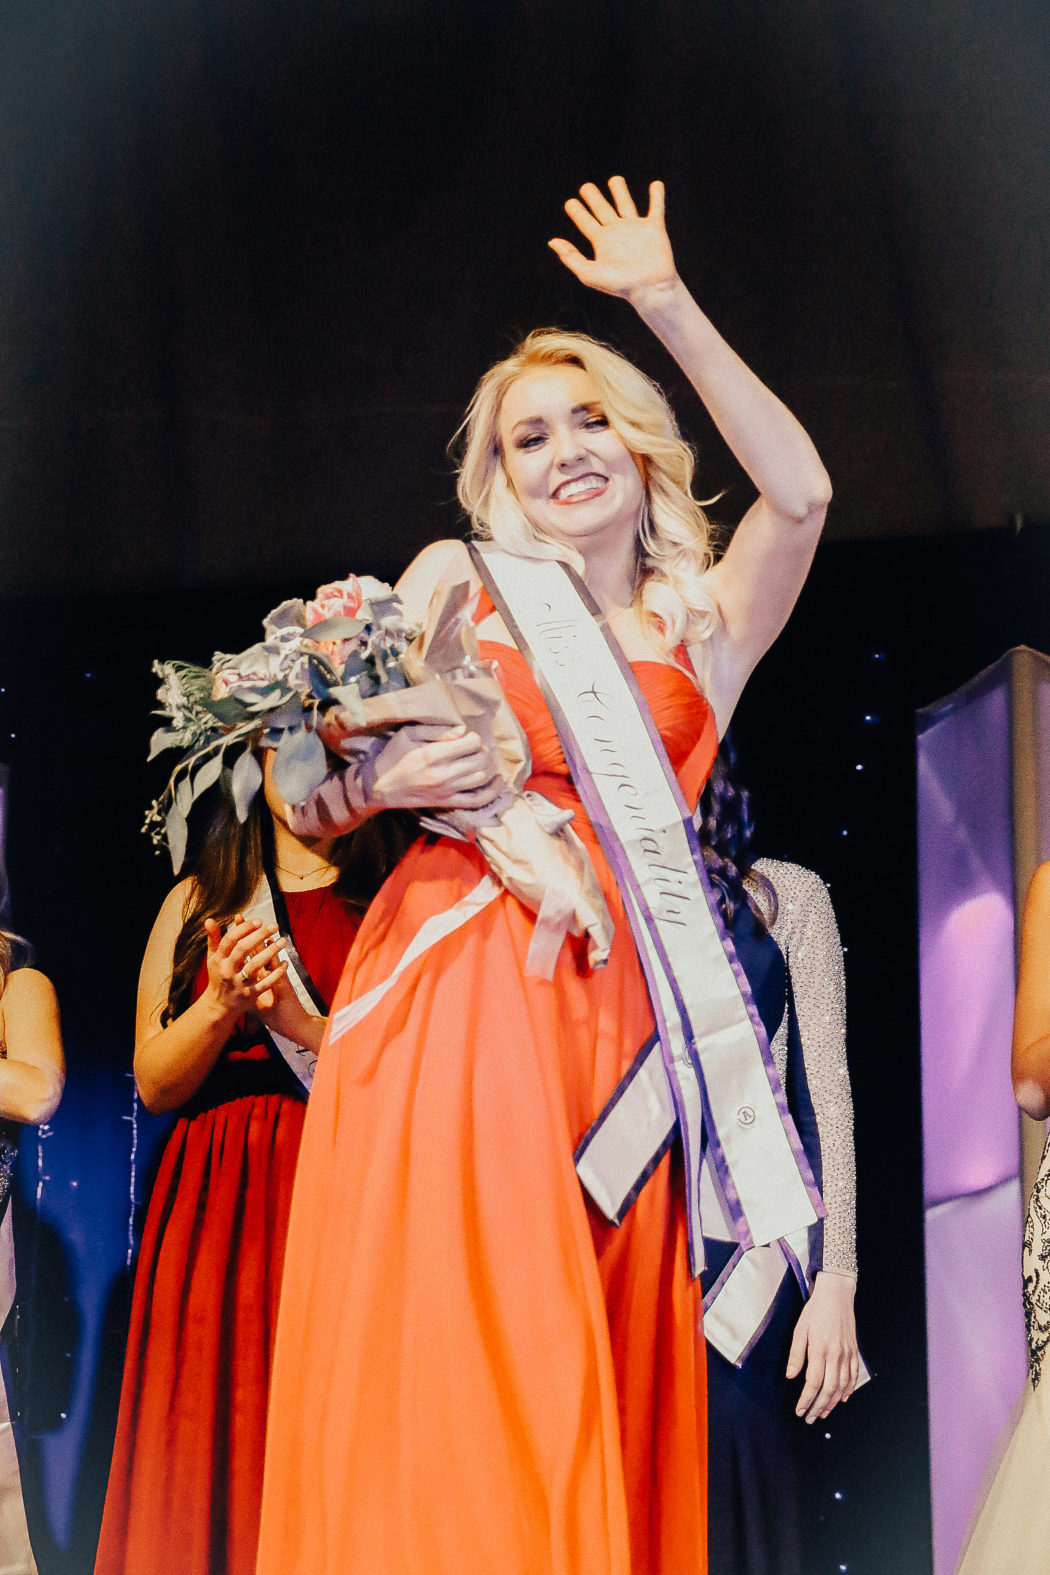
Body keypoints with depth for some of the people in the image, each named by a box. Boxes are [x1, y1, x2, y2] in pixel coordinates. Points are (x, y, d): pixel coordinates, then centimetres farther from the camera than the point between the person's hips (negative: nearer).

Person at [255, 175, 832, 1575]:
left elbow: (801, 491, -2)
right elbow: (331, 783, 17)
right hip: (448, 991, -1)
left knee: (584, 1396, -5)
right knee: (439, 1369, -12)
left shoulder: (707, 627, 16)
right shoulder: (457, 579, 16)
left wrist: (668, 307, -1)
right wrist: (384, 782, -7)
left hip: (610, 1010, 1)